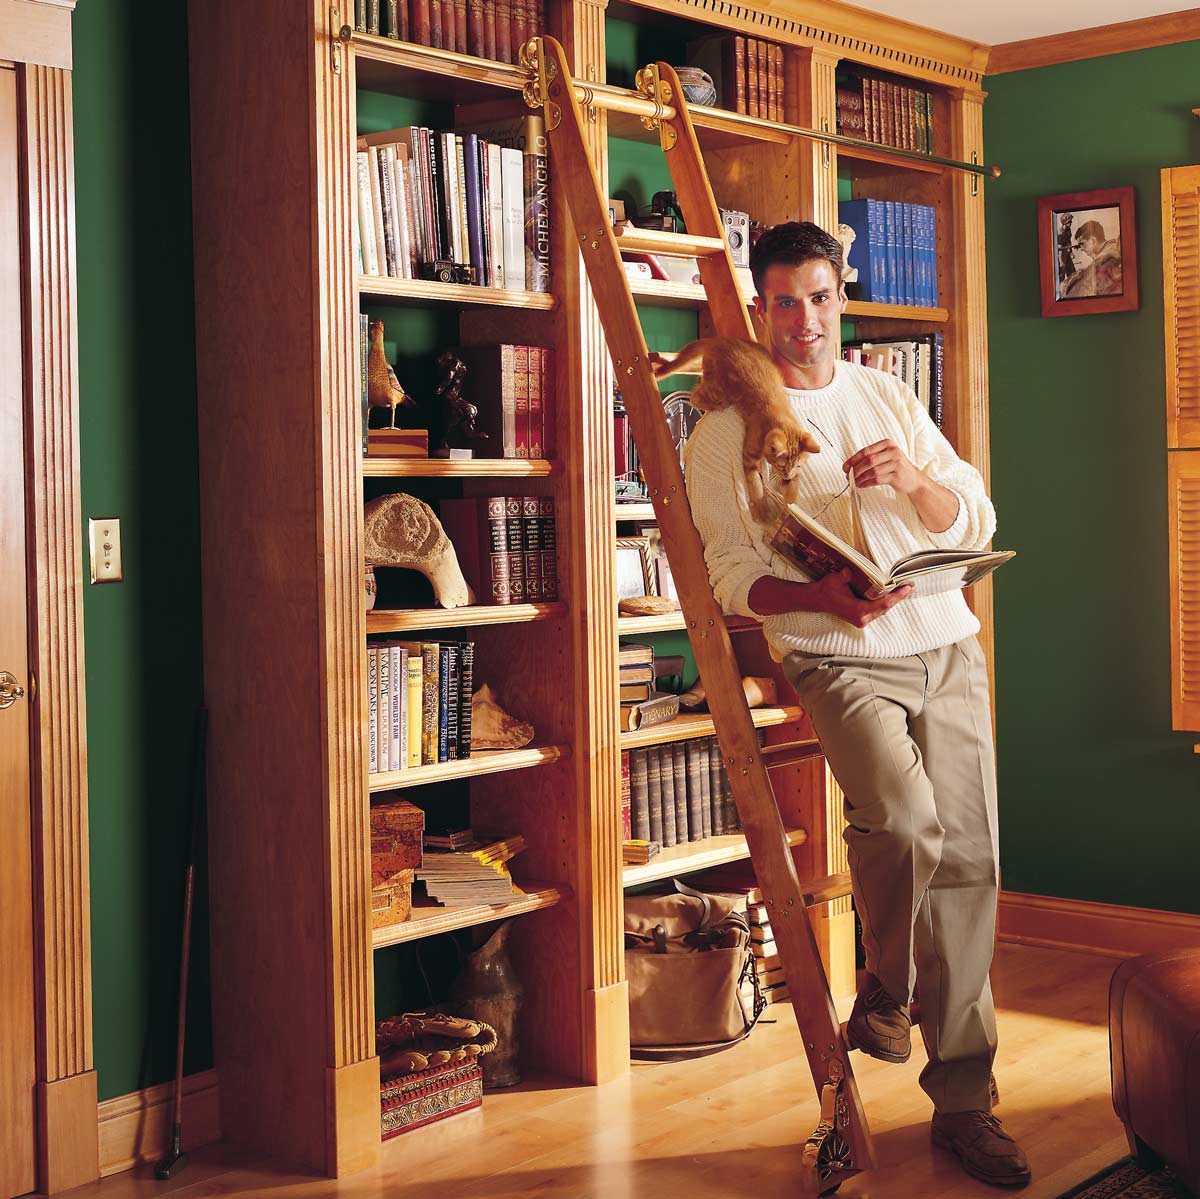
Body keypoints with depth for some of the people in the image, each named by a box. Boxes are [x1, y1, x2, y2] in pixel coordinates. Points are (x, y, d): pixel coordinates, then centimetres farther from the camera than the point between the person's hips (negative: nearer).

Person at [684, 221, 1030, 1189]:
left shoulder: (888, 398, 15)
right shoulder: (726, 430, 2)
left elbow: (975, 523, 12)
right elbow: (731, 575, -2)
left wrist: (914, 478, -9)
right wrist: (823, 597, -20)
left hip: (946, 646, 4)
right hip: (836, 656, -4)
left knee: (968, 858, -1)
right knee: (903, 818, -30)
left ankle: (963, 1099, 10)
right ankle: (885, 993, 0)